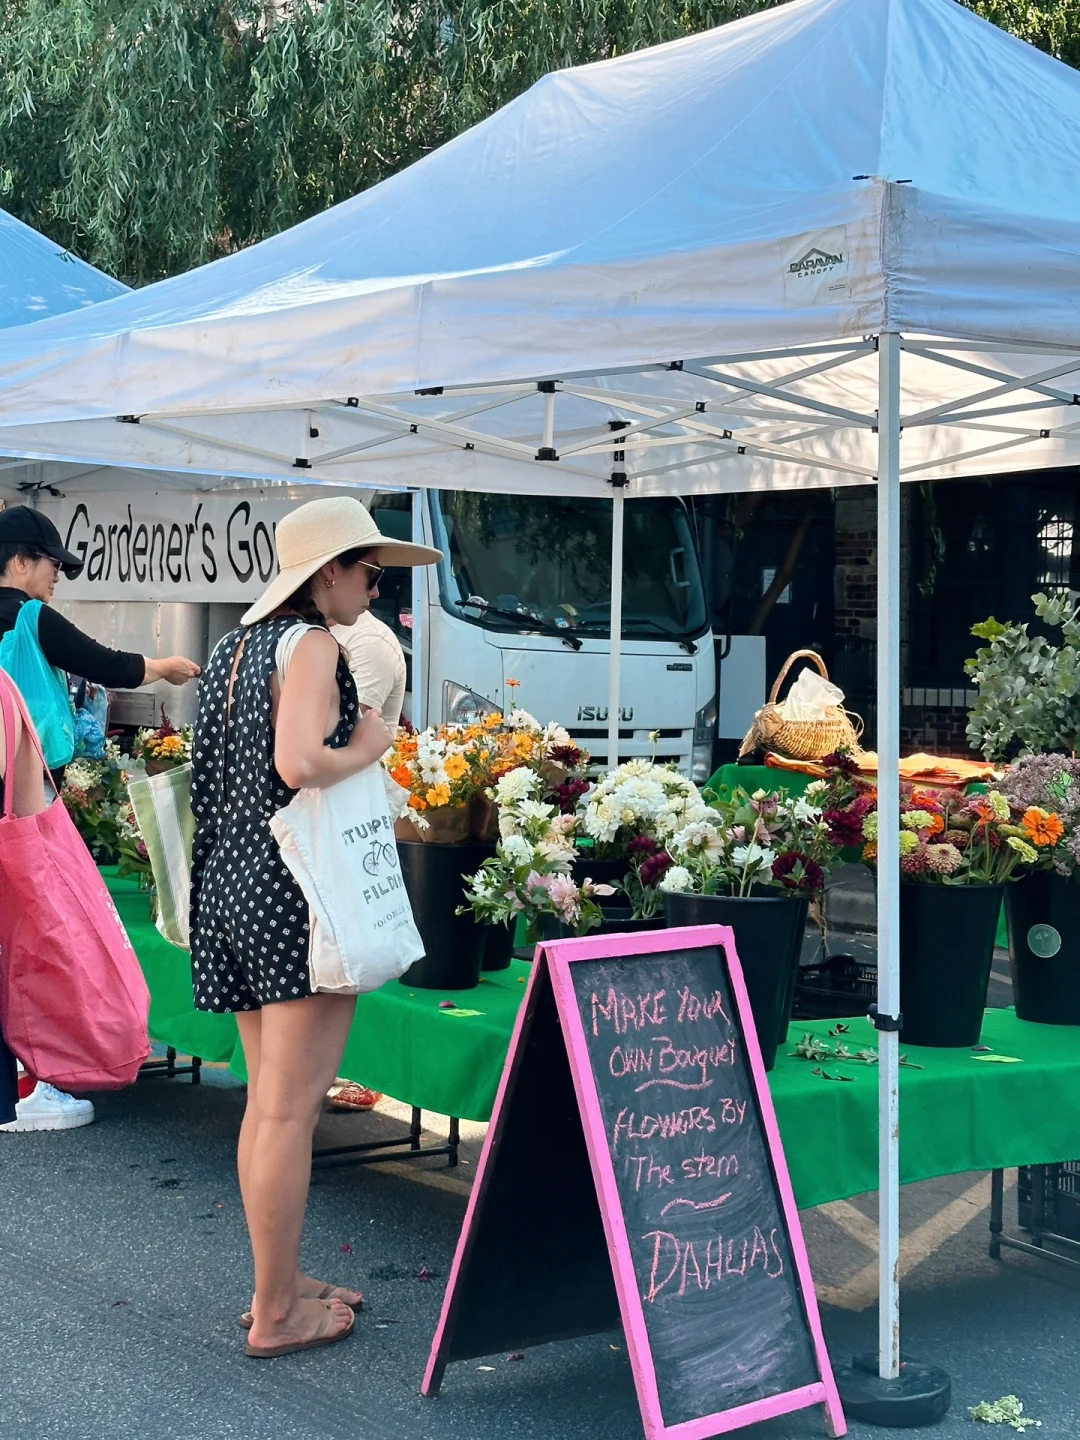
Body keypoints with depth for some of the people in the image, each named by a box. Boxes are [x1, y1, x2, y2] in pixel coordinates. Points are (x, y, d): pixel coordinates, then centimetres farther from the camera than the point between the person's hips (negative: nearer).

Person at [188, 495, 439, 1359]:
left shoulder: (238, 646, 15)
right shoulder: (311, 645, -11)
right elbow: (299, 764, -26)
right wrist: (369, 745, -8)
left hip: (232, 884, 9)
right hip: (295, 892, -9)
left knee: (267, 1101, 16)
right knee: (291, 1109, -2)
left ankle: (277, 1285, 25)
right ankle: (278, 1315, 5)